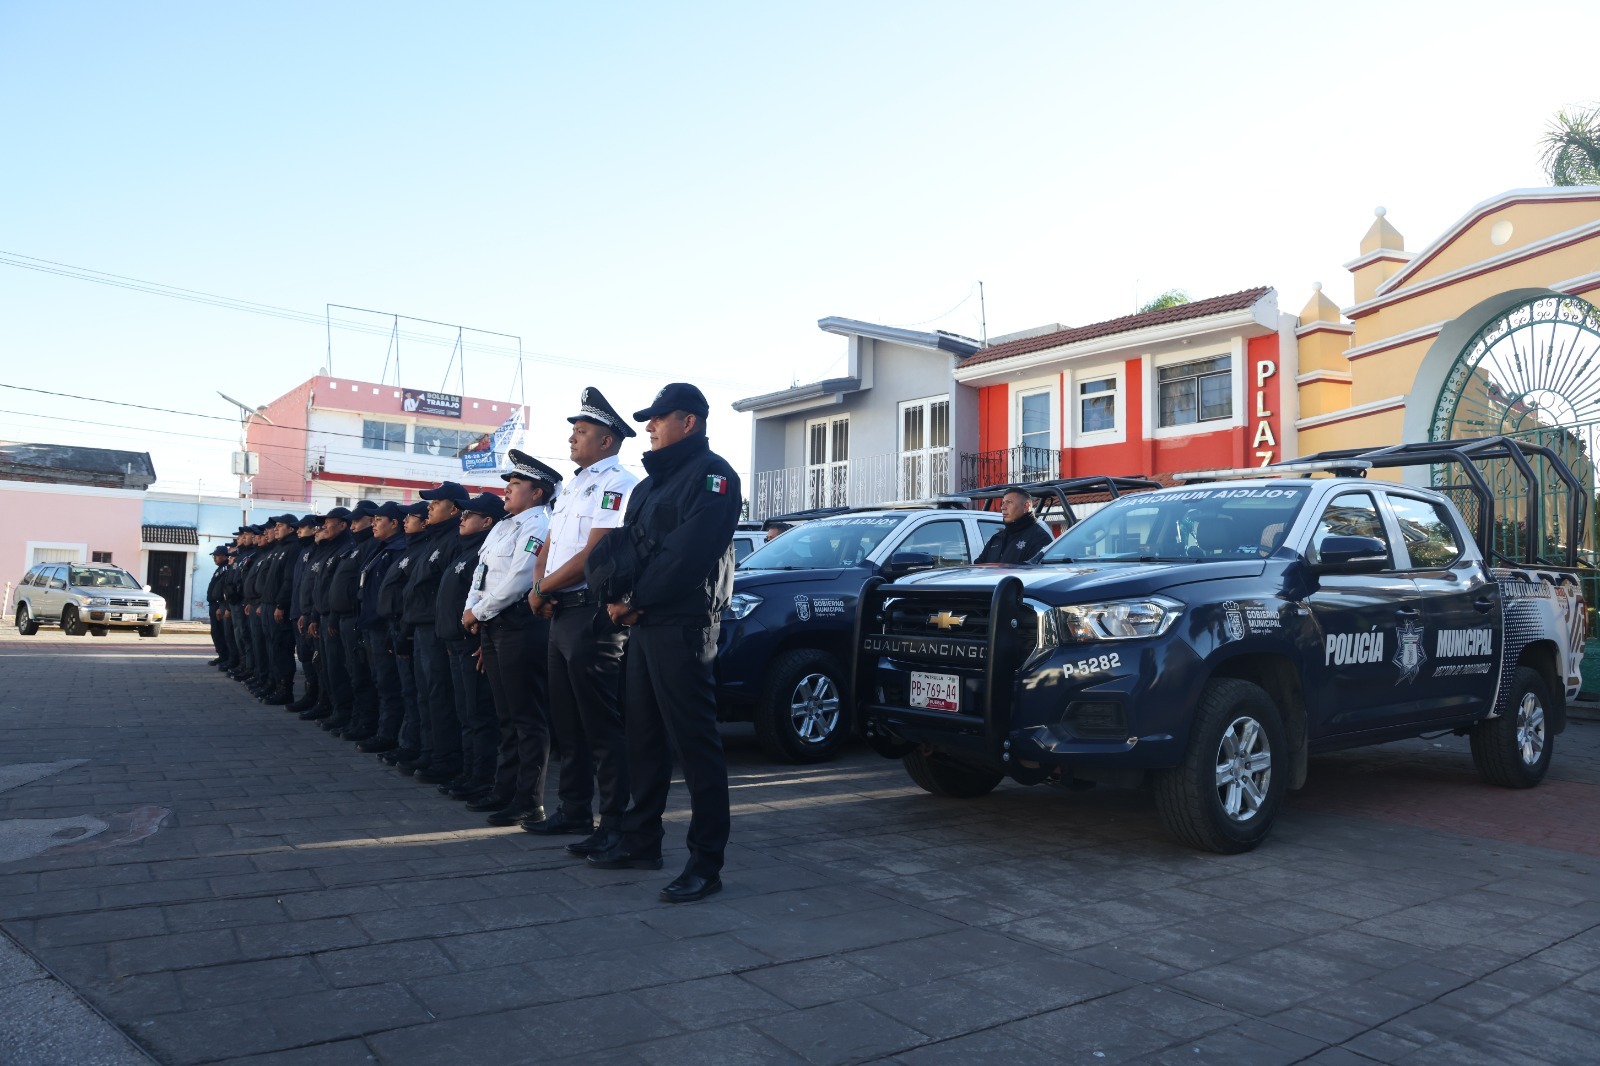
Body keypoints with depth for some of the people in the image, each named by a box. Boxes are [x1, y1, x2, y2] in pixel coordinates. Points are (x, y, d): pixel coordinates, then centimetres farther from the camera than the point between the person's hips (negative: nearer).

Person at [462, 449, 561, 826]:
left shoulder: (539, 527, -12)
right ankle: (505, 791, 25)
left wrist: (479, 612, -11)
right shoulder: (503, 526, 19)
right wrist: (471, 609, 2)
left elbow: (517, 581, -20)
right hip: (494, 626, 10)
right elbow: (482, 570, 18)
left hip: (522, 628, -10)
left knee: (528, 719, -5)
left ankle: (530, 802, 0)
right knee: (507, 717, 16)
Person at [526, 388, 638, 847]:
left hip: (593, 615, -10)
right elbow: (548, 548, 19)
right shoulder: (573, 487, 20)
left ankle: (614, 822, 2)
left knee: (603, 726, -5)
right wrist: (540, 587, -1)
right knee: (567, 724, 16)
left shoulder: (616, 485, -11)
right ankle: (574, 811, 26)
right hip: (561, 615, 10)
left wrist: (542, 590, -9)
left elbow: (593, 554, -19)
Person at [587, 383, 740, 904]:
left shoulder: (712, 474, -7)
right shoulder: (652, 482, 22)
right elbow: (625, 545, 16)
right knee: (644, 736, 15)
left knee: (695, 742, -7)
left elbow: (686, 553, -18)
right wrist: (618, 598, -2)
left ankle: (706, 864, -2)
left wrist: (635, 600, -12)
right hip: (644, 625, 10)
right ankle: (640, 841, 27)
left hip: (682, 626, -9)